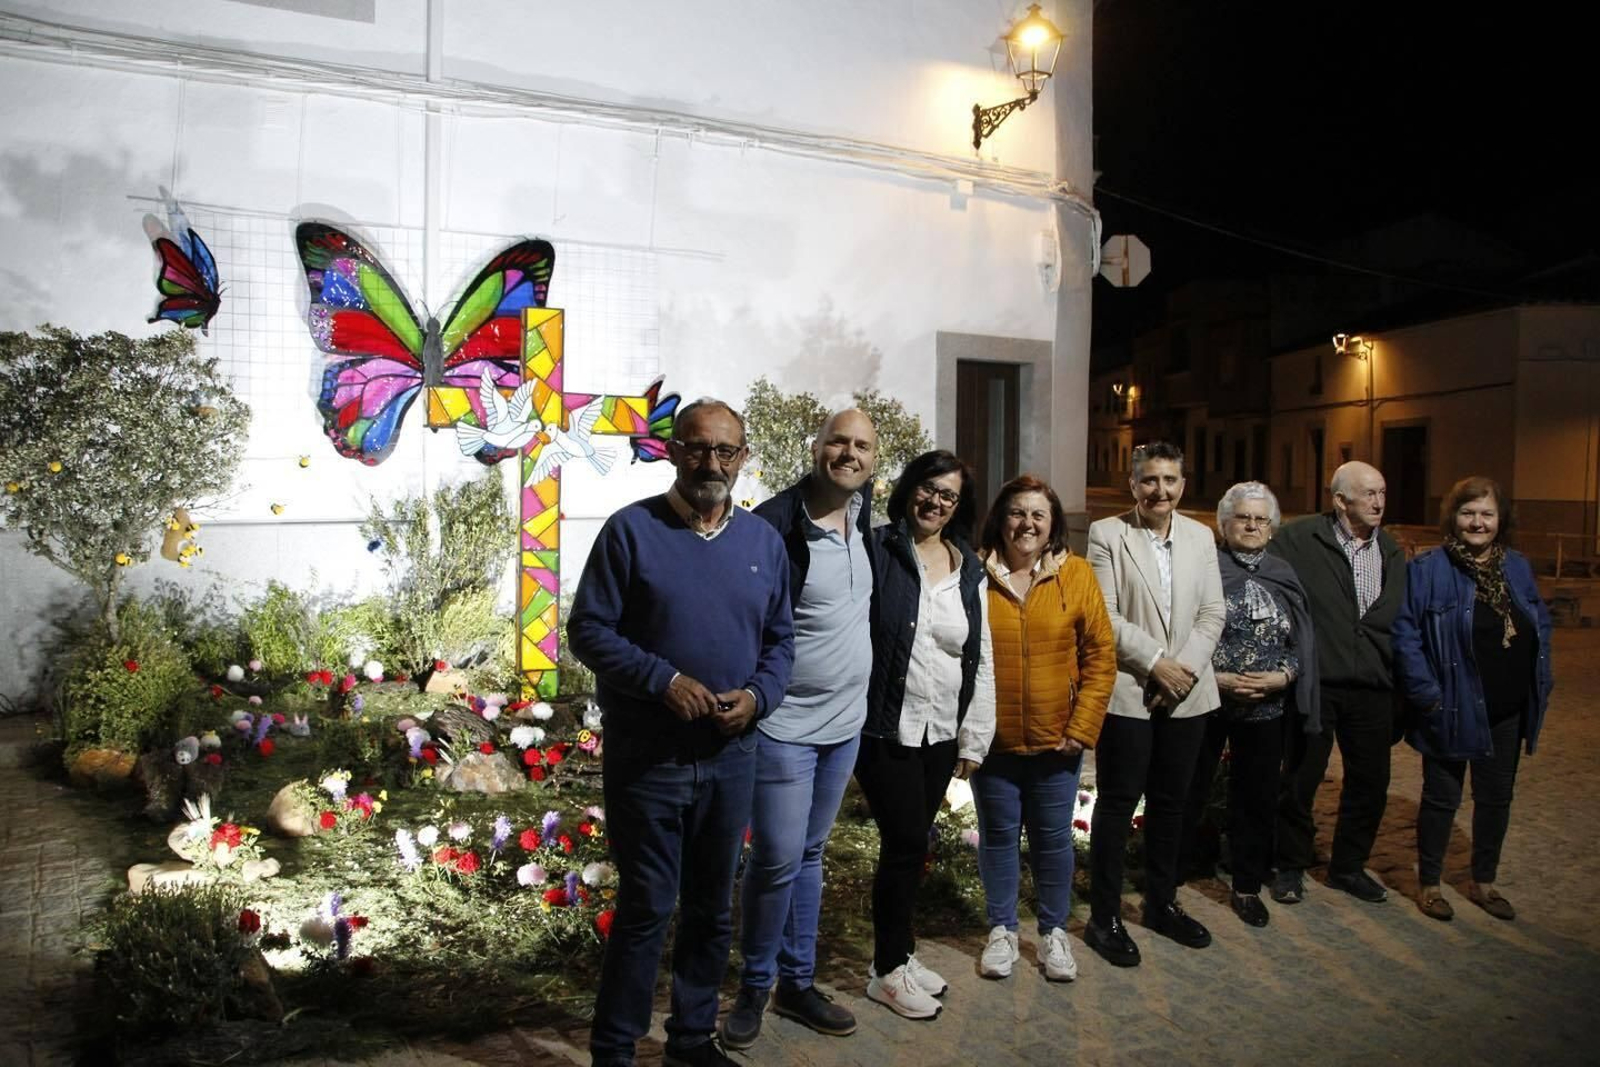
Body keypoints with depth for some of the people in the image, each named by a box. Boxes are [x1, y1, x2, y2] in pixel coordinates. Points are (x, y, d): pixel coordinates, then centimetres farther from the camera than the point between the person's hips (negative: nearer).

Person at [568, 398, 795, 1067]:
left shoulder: (764, 541, 6)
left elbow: (781, 639, 10)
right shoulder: (630, 530, -8)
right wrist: (664, 680, -21)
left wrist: (758, 695, -9)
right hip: (646, 756, -4)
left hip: (732, 755, 5)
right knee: (646, 908, 3)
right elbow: (588, 631, -10)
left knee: (712, 908, 16)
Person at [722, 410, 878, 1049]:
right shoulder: (774, 525, -18)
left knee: (809, 855, 17)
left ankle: (797, 983, 31)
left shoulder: (863, 512, 2)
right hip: (784, 726, -6)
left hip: (846, 724, 7)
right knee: (777, 861, -1)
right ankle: (754, 988, 21)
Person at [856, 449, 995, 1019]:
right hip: (886, 730, -5)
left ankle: (898, 952, 33)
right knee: (907, 844, -1)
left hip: (941, 734, 5)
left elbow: (982, 660, 11)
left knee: (910, 844, 15)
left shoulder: (970, 572, 7)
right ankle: (888, 971, 18)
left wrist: (974, 737, 9)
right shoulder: (877, 550, -9)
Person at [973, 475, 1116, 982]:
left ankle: (1053, 930, 32)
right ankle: (1002, 929, 31)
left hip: (1055, 740, 0)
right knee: (998, 835, 13)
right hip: (992, 738, 0)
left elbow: (1101, 656, -3)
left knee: (1053, 837, 13)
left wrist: (1082, 727, -7)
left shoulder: (1076, 574, -4)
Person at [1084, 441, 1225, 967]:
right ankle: (1104, 917, 15)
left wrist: (1185, 668, -10)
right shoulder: (1107, 534, -5)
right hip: (1127, 691, -4)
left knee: (1170, 801, 15)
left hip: (1186, 693, 4)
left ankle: (1162, 903, 31)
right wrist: (1155, 663, -15)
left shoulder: (1200, 537, 8)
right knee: (1117, 803, 3)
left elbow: (1212, 614, 4)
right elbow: (1104, 616, -11)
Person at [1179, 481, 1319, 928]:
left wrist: (1282, 677, -9)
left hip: (1266, 707, 3)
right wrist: (1215, 678, -15)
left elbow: (1301, 643, 8)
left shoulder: (1284, 577, 7)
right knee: (1189, 792, 5)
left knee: (1256, 797, 12)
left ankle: (1247, 886, 27)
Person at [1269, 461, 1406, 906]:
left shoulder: (1390, 550, 10)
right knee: (1301, 777, 8)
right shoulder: (1298, 538, -8)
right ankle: (1290, 866, 26)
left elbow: (1392, 614, 10)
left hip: (1372, 685, 5)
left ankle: (1348, 866, 34)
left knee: (1370, 780, 14)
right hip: (1315, 681, -5)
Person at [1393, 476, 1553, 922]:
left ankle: (1484, 882, 33)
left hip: (1507, 712, 6)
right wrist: (1426, 694, -18)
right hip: (1454, 710, -6)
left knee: (1497, 797, 17)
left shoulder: (1518, 567, 6)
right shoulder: (1428, 569, -13)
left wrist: (1538, 686, 5)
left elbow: (1541, 627, 14)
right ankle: (1428, 883, 22)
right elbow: (1405, 634, -15)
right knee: (1442, 797, 6)